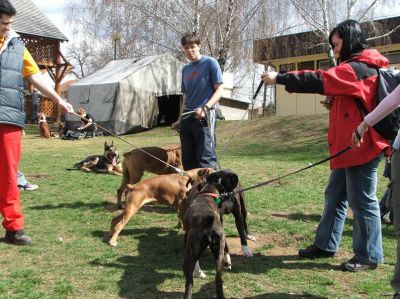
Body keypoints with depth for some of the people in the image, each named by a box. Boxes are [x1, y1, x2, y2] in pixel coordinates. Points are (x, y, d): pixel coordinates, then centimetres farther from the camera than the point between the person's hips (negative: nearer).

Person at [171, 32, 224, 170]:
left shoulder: (210, 63, -2)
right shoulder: (185, 69, 17)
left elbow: (219, 90, -7)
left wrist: (205, 108, -22)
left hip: (204, 117, -7)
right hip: (187, 117, 7)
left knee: (205, 159, -9)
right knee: (188, 160, 9)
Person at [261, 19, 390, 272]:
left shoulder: (358, 68, -14)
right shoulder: (358, 67, 20)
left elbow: (320, 80, -20)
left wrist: (280, 78, -16)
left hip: (360, 146, -11)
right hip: (349, 146, 11)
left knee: (362, 201, -2)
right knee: (335, 195, 13)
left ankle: (369, 256, 10)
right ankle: (326, 245, 23)